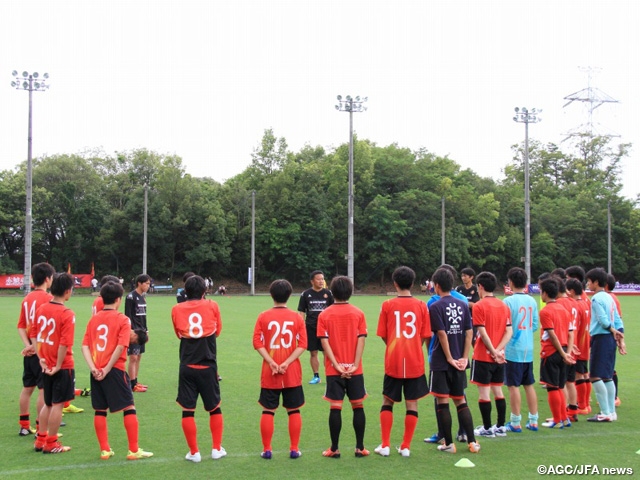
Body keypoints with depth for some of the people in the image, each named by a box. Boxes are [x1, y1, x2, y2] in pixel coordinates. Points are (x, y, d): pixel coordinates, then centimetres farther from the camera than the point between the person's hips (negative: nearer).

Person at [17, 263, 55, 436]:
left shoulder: (27, 299, 10)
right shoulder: (47, 298, -13)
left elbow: (21, 326, 7)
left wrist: (28, 345, -2)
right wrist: (36, 346, -13)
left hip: (30, 350, 8)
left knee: (27, 387, 14)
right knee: (44, 389, -2)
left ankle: (24, 426, 22)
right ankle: (41, 429, 0)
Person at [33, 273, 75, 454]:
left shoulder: (41, 309, 3)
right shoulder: (67, 314, -18)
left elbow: (35, 335, 9)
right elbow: (65, 344, -22)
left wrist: (42, 359, 13)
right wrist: (58, 366, -14)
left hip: (46, 366, 7)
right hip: (62, 367, -7)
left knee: (48, 404, 19)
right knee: (57, 404, 4)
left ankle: (40, 440, 25)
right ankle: (51, 444, 11)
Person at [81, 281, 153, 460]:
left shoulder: (94, 319, 9)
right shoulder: (122, 319, -5)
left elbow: (85, 346, 0)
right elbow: (121, 347, -16)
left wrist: (93, 367, -7)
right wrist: (107, 369, -13)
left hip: (97, 372, 5)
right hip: (115, 371, -5)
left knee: (100, 410, 12)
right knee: (129, 408, 4)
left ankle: (104, 450, 15)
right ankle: (134, 450, 6)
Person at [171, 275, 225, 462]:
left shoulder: (177, 310, 0)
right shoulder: (212, 306, -2)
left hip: (187, 367, 0)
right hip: (208, 366, 0)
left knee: (188, 411, 7)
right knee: (214, 408, 16)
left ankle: (194, 452, 9)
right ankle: (217, 448, 20)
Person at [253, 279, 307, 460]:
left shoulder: (263, 317, -2)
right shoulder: (297, 317, -1)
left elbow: (257, 342, -8)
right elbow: (302, 344, -7)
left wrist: (271, 362, -12)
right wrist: (287, 363, -12)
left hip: (269, 373, 0)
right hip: (292, 373, 0)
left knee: (268, 411, 8)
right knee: (294, 411, 10)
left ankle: (267, 450, 11)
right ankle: (294, 449, 12)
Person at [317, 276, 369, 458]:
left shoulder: (324, 315, -2)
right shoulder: (358, 313, 0)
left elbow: (325, 342, -9)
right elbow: (361, 340, -7)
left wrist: (337, 366, -9)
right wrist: (355, 365, -9)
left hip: (334, 370, -1)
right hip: (355, 370, 1)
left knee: (335, 408, 3)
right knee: (358, 406, 9)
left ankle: (334, 449, 7)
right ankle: (360, 447, 12)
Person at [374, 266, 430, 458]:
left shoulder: (387, 305, -4)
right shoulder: (421, 306, -2)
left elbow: (383, 335, 1)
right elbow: (424, 336, 3)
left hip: (393, 362, 0)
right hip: (415, 363, 0)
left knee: (387, 402, 12)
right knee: (412, 404, 7)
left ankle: (385, 445, 11)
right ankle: (406, 447, 9)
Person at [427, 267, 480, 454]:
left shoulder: (435, 307, -10)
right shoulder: (463, 305, 6)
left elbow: (442, 334, -16)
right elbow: (469, 332, 1)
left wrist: (449, 358, -10)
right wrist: (464, 358, 0)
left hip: (440, 362, -5)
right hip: (459, 362, 5)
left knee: (442, 402, 3)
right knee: (460, 401, 14)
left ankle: (448, 443, 7)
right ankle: (472, 442, 11)